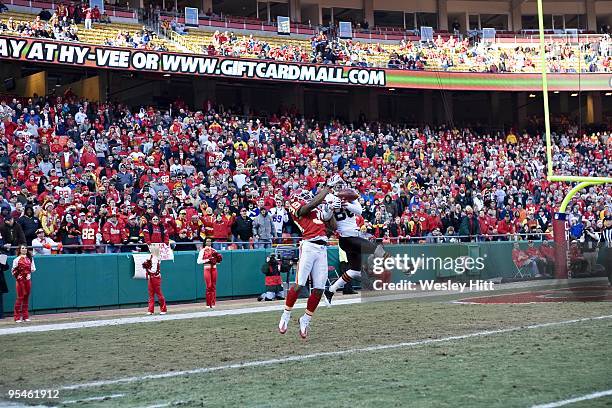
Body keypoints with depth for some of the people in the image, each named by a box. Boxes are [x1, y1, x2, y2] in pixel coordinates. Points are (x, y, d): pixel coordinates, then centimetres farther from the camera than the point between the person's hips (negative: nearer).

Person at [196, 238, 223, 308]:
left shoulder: (214, 250, 13)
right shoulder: (203, 251, -1)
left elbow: (218, 261, 19)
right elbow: (199, 261, -10)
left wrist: (217, 260, -4)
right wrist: (208, 260, -16)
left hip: (214, 268, 4)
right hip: (207, 269, -4)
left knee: (214, 286, 3)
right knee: (209, 286, -8)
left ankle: (213, 303, 6)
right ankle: (208, 304, -1)